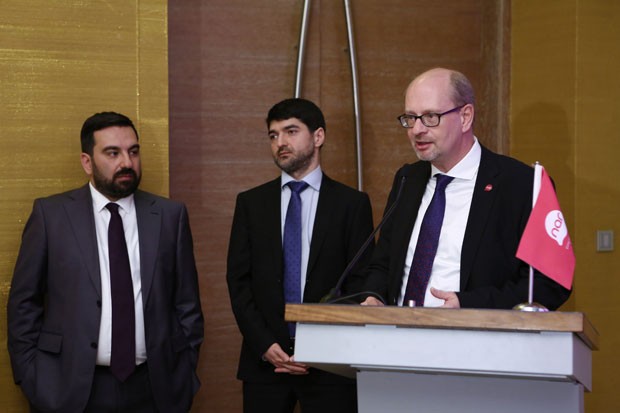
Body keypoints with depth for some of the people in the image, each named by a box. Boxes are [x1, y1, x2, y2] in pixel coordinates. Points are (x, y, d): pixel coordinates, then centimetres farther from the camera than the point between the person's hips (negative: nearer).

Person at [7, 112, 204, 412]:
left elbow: (187, 304, 6)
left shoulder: (170, 215, 3)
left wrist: (184, 376, 4)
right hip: (72, 389, -1)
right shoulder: (51, 214, 0)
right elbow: (24, 302, 2)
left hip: (152, 388, 2)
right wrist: (31, 379, -1)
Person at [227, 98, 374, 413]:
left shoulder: (352, 204, 3)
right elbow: (238, 280, 5)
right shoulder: (251, 203, 9)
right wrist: (265, 345, -6)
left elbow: (359, 284, -1)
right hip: (263, 360, 2)